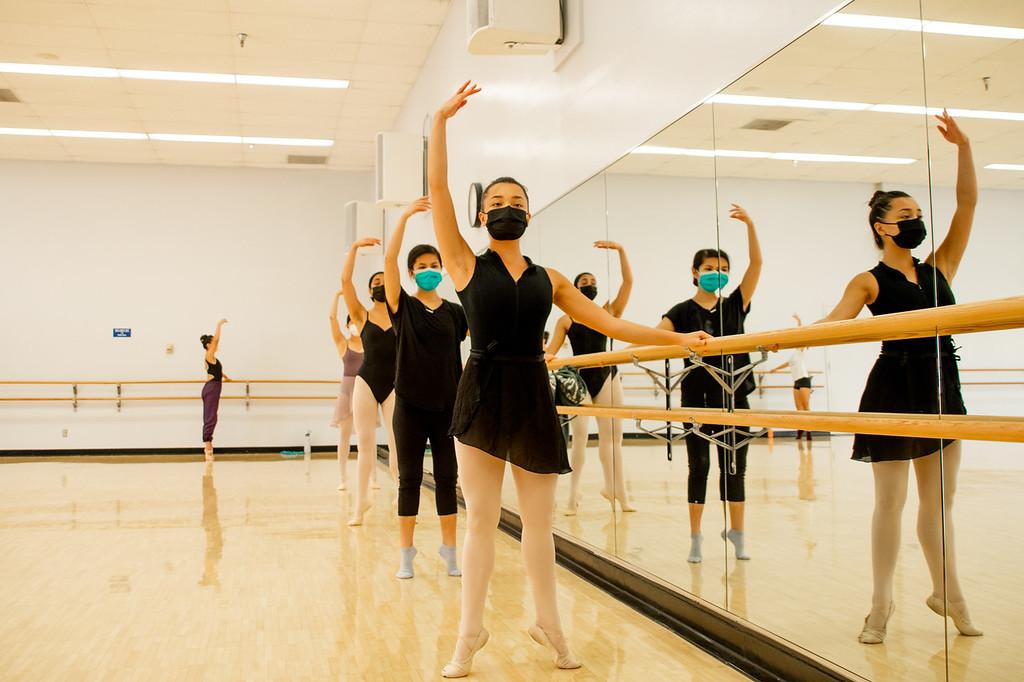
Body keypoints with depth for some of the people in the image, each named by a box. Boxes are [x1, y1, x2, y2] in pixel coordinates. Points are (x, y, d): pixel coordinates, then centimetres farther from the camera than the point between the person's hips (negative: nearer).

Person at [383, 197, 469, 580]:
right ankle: (406, 553, 13)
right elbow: (389, 261, -14)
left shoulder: (455, 313, 6)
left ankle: (449, 551, 16)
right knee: (409, 479, 4)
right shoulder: (402, 306, -1)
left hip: (448, 405, 2)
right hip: (411, 405, -2)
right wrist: (405, 217, -23)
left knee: (446, 479, 7)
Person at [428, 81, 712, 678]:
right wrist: (442, 120, -10)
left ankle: (549, 625, 27)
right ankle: (470, 634, 17)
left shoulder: (549, 279, 10)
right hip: (483, 394, -2)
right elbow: (437, 188, -6)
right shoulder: (466, 264, 2)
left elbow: (611, 324, 9)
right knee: (482, 519, 3)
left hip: (534, 396, 3)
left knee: (539, 521, 11)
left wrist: (677, 338, 5)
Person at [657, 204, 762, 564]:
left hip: (734, 395, 2)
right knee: (698, 466, 4)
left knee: (734, 467, 8)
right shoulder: (683, 311, -2)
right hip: (698, 396, -2)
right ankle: (695, 538, 13)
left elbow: (756, 264, -3)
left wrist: (750, 224, -13)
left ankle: (737, 533, 20)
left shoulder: (735, 305, 5)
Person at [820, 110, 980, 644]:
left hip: (942, 387, 5)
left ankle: (947, 592, 28)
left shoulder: (939, 268, 9)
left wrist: (962, 146, -4)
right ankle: (881, 604, 11)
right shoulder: (868, 281, -4)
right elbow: (831, 325, -16)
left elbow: (967, 203, 4)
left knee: (938, 499, 14)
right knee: (890, 499, 2)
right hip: (894, 388, -5)